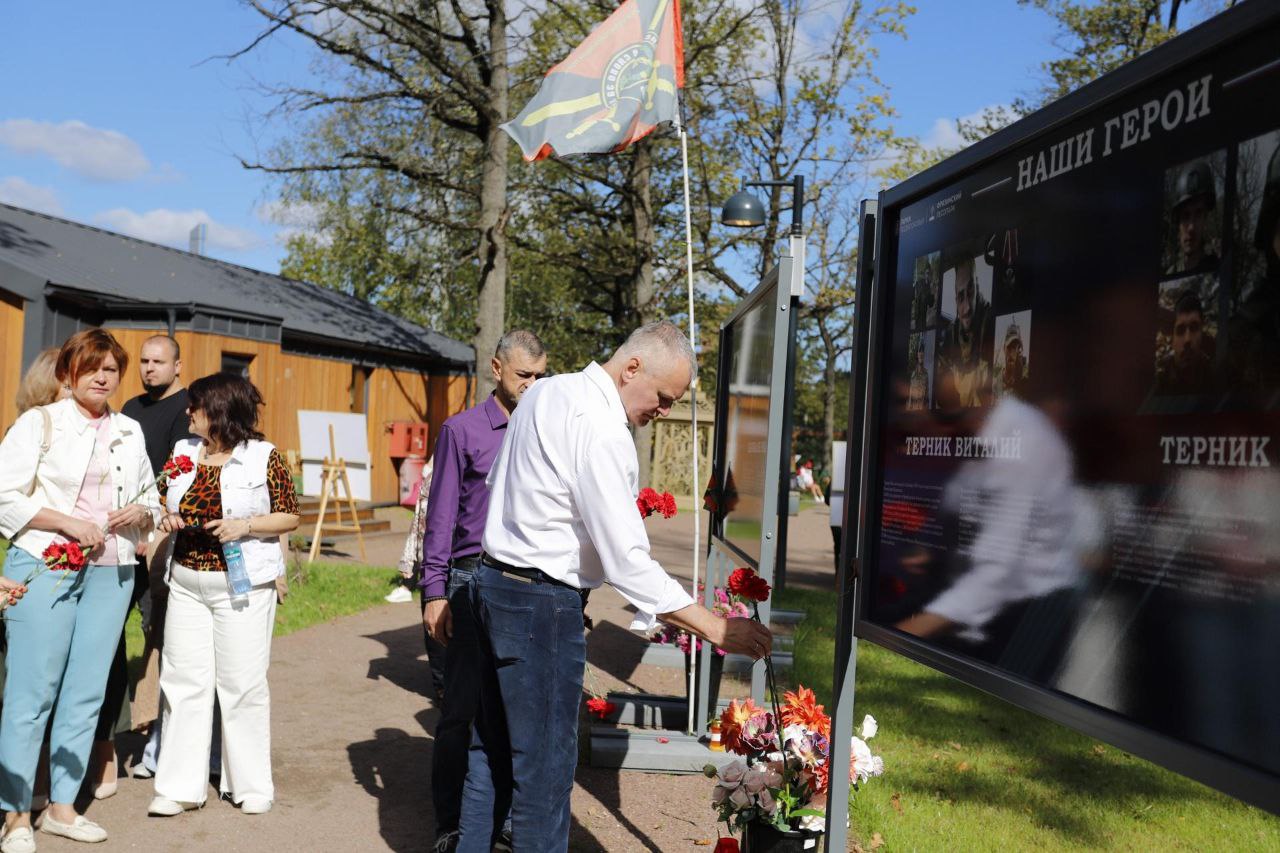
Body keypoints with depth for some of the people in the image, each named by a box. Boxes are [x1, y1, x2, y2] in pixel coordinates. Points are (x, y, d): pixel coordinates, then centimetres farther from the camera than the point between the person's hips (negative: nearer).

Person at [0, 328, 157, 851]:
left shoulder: (130, 432, 14)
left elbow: (151, 498, 23)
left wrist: (141, 513, 0)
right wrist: (68, 522, -14)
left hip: (111, 573, 5)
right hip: (45, 567, -4)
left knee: (87, 691, 7)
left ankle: (62, 806, 18)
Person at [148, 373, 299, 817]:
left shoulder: (264, 456, -5)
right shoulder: (183, 451, 9)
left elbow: (289, 516, -3)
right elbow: (164, 502, 19)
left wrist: (245, 526, -17)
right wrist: (167, 519, -3)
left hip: (242, 584, -4)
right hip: (186, 581, 5)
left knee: (243, 683, 2)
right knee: (183, 680, 5)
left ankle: (251, 785, 16)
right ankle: (180, 787, 14)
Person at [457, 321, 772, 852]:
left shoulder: (545, 391, 8)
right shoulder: (601, 430, -21)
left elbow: (500, 482, 18)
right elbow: (627, 560, -24)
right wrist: (715, 628, -21)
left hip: (493, 581, 10)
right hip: (542, 604, -10)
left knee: (492, 748, 19)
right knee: (545, 767, 2)